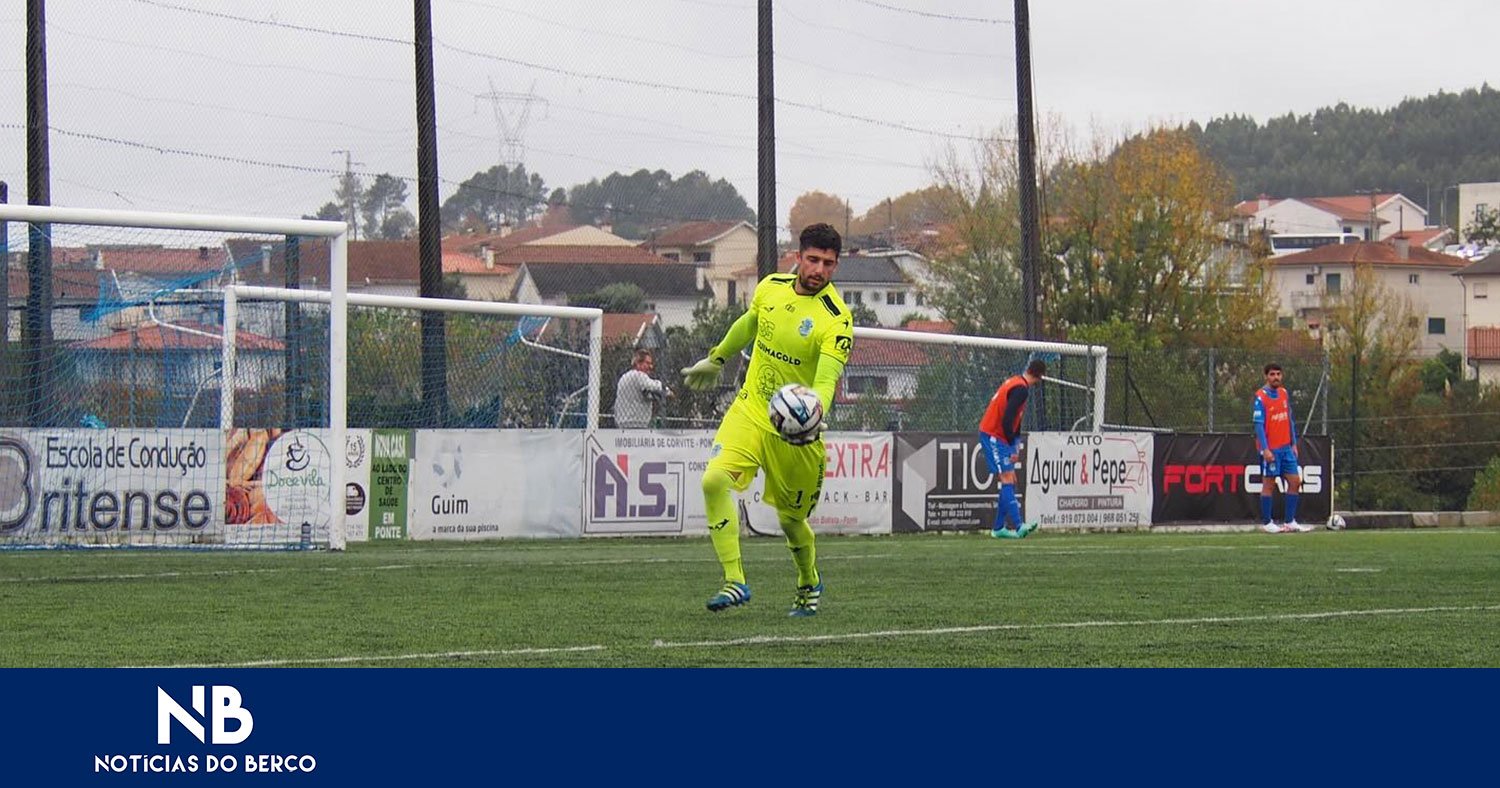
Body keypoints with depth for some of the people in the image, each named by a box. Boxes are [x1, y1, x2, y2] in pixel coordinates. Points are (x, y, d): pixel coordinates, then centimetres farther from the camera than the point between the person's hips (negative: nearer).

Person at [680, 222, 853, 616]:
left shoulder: (836, 320, -18)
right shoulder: (771, 288, -1)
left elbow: (826, 380, -29)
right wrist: (716, 359, 34)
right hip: (749, 411, 4)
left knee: (792, 519, 9)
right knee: (714, 480, -22)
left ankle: (809, 583, 41)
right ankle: (735, 581, -18)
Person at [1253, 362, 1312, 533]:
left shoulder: (1284, 394, 10)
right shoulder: (1260, 397, -10)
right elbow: (1259, 425, -14)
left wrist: (1294, 443, 13)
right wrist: (1265, 449, -20)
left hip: (1286, 448, 7)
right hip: (1270, 449, -7)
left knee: (1295, 481, 4)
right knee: (1269, 484, -1)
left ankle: (1290, 522, 10)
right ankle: (1266, 523, 7)